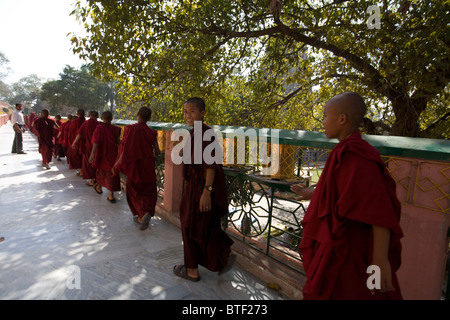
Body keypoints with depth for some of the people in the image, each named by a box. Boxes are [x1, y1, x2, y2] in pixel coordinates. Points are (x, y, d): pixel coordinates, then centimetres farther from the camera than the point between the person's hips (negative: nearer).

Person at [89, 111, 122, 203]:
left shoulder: (99, 128, -10)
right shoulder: (115, 129, -8)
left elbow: (96, 142, -21)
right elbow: (118, 142, -7)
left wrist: (92, 153, -27)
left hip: (101, 154, 1)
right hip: (112, 155, -1)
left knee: (101, 170, 23)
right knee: (112, 172, 3)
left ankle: (99, 187, 45)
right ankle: (111, 195, -3)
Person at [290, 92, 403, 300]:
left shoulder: (356, 155, -25)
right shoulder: (350, 152, 5)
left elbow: (380, 210, -28)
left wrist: (380, 259, -26)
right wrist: (312, 194, 29)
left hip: (346, 250, -9)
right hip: (342, 244, 9)